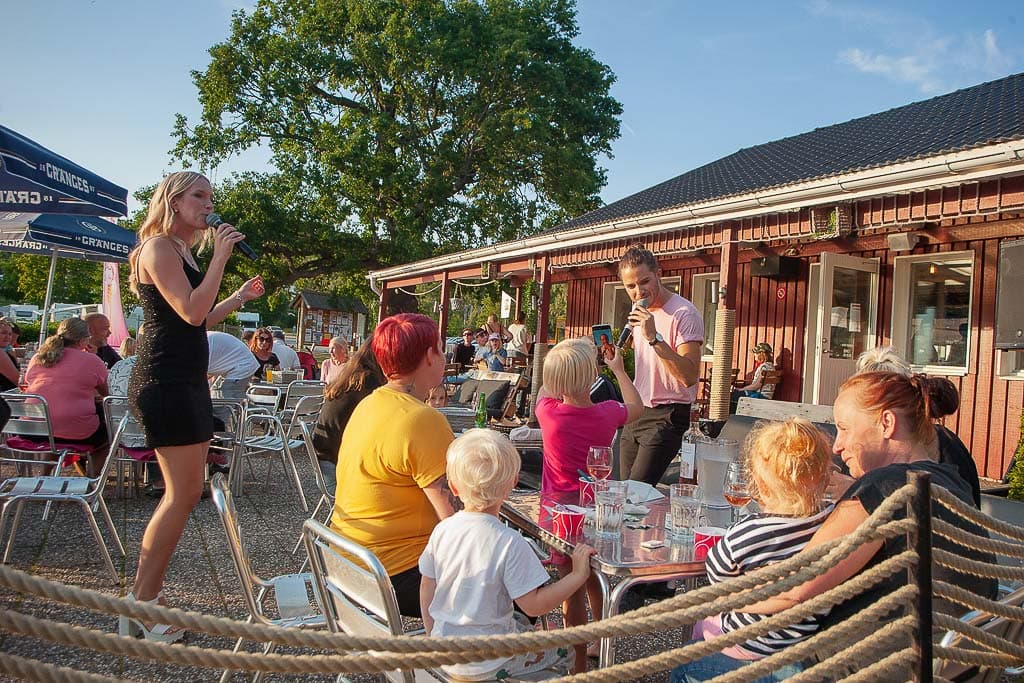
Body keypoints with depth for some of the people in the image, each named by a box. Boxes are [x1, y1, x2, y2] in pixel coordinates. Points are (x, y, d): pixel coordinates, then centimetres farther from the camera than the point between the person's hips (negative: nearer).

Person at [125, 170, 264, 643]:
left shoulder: (181, 251, 20)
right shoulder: (158, 247, -9)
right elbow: (191, 311, -21)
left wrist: (240, 297, 18)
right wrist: (220, 256, -15)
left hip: (185, 381, 10)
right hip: (165, 382, -10)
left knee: (182, 493, 11)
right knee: (184, 493, -8)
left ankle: (146, 596, 20)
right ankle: (141, 606, 2)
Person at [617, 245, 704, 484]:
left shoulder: (684, 314, -14)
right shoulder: (639, 312, 13)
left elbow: (690, 376, -26)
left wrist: (654, 337, -31)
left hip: (666, 417, -8)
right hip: (636, 414, 8)